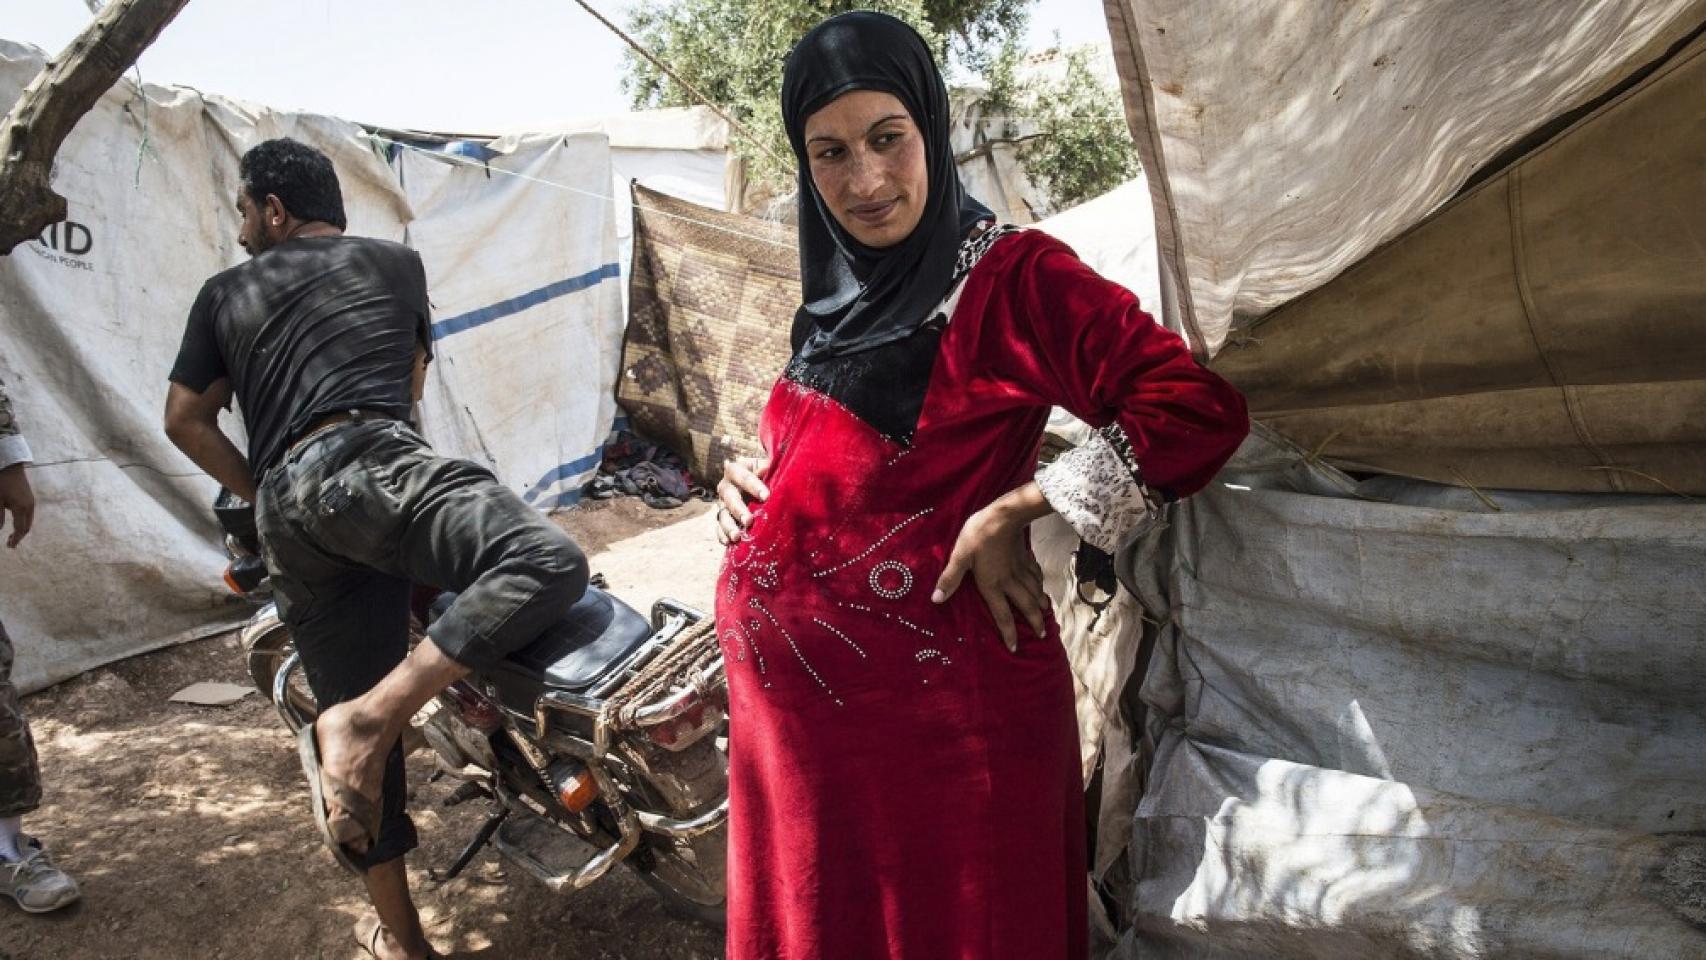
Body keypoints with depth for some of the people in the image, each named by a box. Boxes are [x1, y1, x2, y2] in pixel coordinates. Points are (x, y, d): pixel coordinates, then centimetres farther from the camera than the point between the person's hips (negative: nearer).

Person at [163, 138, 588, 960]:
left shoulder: (226, 292, 25)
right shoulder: (395, 261, 22)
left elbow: (185, 419, 23)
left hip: (284, 510, 4)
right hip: (370, 464, -4)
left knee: (357, 719, 10)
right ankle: (369, 717, -34)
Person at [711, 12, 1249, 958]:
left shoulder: (1010, 275, -15)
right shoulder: (836, 290, 7)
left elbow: (1200, 411, -25)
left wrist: (1011, 515, -20)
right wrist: (748, 478, 2)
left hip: (937, 698, -7)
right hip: (792, 697, 7)